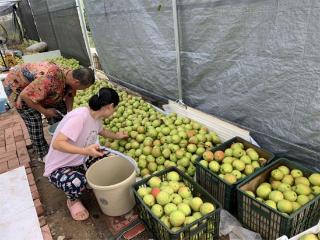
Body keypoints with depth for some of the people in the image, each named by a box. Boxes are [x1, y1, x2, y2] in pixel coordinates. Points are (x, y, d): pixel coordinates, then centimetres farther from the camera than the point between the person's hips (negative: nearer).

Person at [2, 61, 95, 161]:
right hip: (16, 84, -7)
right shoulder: (51, 79, -45)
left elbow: (69, 95, 2)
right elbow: (25, 96, -36)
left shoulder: (71, 77, -18)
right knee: (33, 120, -11)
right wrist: (44, 111, -25)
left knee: (60, 109, 5)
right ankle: (43, 154, 9)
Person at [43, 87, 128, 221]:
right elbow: (57, 143, -34)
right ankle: (73, 201, -1)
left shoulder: (96, 117, -4)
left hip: (79, 162, 7)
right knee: (77, 182, -36)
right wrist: (85, 151, -44)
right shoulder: (80, 116, -31)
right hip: (59, 168, -7)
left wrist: (116, 136, 28)